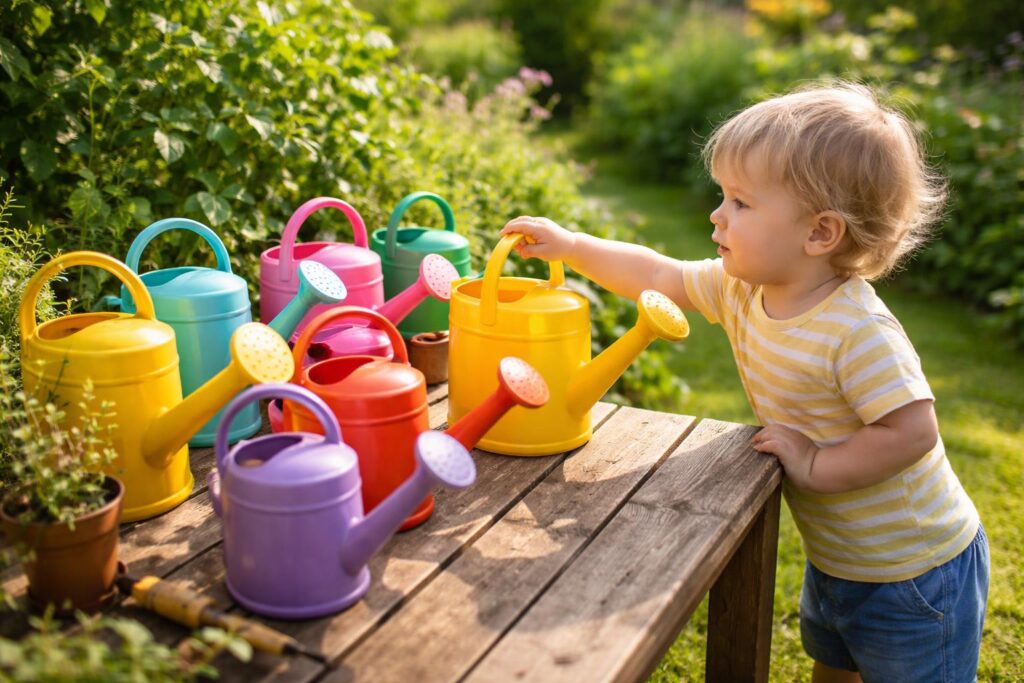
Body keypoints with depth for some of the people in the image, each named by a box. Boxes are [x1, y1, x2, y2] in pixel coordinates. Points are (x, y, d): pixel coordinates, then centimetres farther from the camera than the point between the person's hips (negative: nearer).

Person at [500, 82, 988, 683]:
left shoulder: (858, 331, -33)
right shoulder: (740, 289, -8)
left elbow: (911, 430, -35)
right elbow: (660, 278, 3)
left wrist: (815, 466, -26)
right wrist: (570, 246, 2)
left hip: (914, 571, -8)